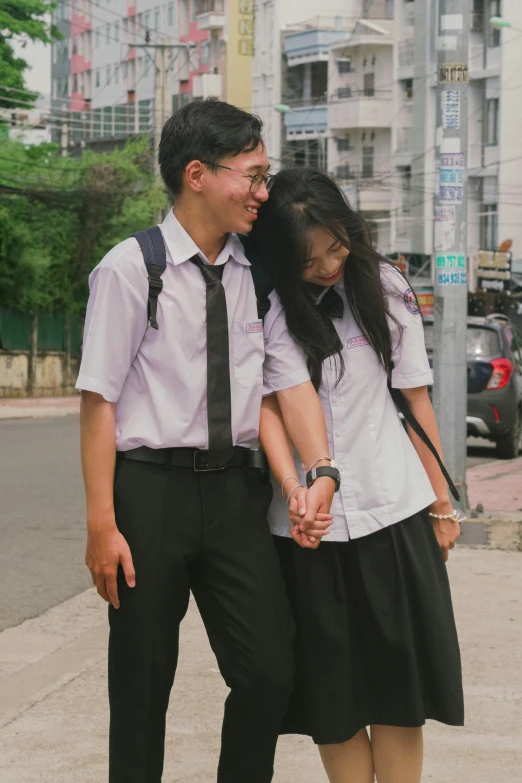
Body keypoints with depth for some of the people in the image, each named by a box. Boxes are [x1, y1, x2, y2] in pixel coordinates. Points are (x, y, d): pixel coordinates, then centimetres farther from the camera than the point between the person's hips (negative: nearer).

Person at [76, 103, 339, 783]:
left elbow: (292, 380, 3)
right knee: (142, 683, 7)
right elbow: (99, 400, -9)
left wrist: (322, 472, -14)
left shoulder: (257, 275, 7)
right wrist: (102, 524, -13)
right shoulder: (130, 269, -7)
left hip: (237, 490, 4)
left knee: (269, 673, 1)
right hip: (152, 488, -4)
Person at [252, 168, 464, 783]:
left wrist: (441, 502, 6)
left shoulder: (381, 287, 2)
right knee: (331, 688, 4)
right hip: (308, 522, -1)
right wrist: (295, 490, -26)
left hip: (392, 507, 1)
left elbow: (415, 395, 6)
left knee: (397, 682, 2)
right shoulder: (264, 306, -2)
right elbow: (266, 404, -9)